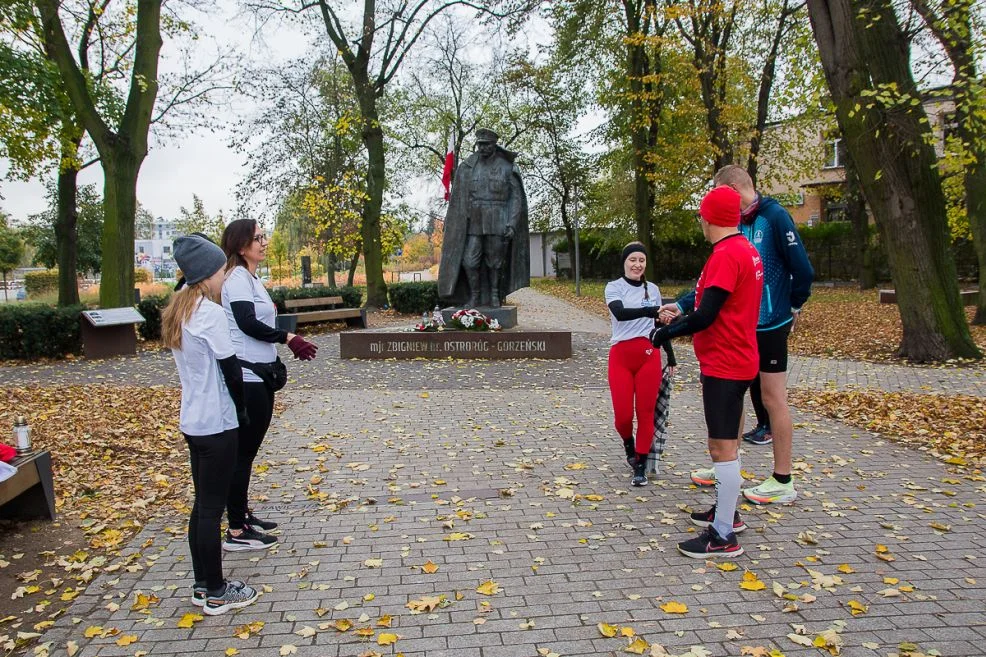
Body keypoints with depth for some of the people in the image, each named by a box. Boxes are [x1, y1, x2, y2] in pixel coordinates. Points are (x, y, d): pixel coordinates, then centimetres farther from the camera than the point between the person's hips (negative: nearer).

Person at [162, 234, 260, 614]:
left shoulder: (178, 312, 9)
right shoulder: (210, 313, -17)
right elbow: (230, 368, -14)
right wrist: (241, 411, 1)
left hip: (193, 421, 9)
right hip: (216, 424, -9)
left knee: (202, 504, 16)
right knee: (212, 508, 1)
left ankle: (202, 586, 26)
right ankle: (216, 594, 13)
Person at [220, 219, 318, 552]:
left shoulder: (250, 277, 16)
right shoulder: (237, 278, -13)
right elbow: (247, 323, -23)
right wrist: (288, 337, -18)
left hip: (258, 376, 10)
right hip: (245, 377, -10)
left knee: (248, 450, 17)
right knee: (243, 452, -4)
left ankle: (243, 515, 29)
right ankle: (236, 532, 4)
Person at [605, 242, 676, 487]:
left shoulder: (653, 289, 11)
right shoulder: (614, 287, -2)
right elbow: (620, 312, -22)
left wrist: (670, 355, 15)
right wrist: (650, 311, -38)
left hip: (649, 355, 3)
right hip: (621, 356, -3)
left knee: (646, 412, 2)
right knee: (623, 414, -4)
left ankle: (640, 467, 14)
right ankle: (629, 444, 30)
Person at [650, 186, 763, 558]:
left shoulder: (726, 255, -19)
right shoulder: (747, 251, 12)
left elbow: (705, 316, -24)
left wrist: (666, 332, -11)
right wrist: (684, 314, 21)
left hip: (724, 365, -11)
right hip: (736, 360, 11)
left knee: (722, 447, -6)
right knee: (725, 442, 20)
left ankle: (723, 537, 0)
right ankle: (726, 512, 33)